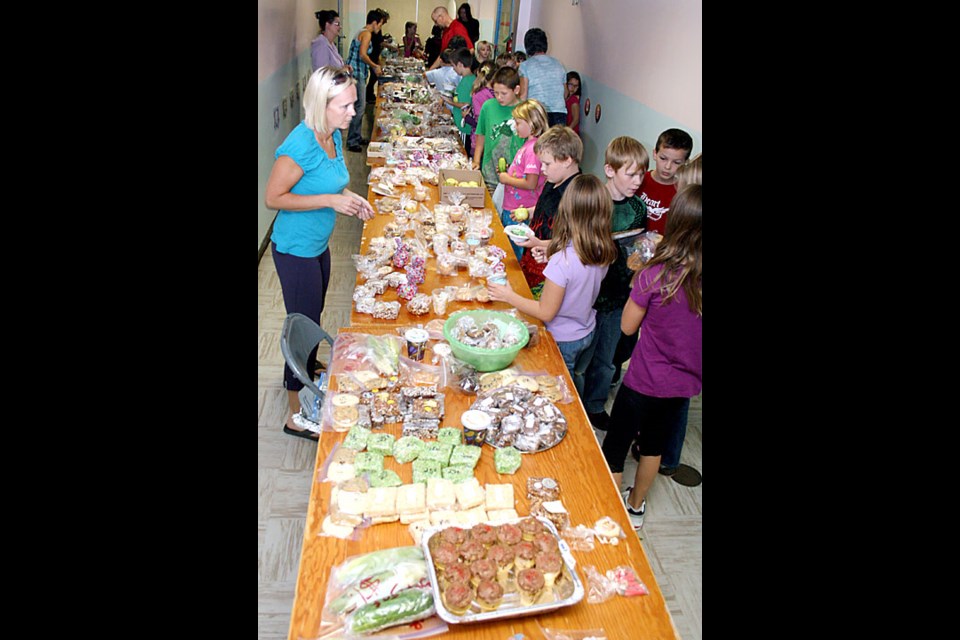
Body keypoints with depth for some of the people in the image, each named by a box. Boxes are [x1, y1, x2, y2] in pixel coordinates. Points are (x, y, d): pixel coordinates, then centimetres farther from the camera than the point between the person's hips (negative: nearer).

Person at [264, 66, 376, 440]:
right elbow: (273, 198, -21)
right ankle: (296, 415, 17)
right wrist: (331, 200, -25)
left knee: (313, 317, 26)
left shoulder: (334, 136, 1)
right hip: (296, 249, -8)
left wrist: (350, 197, -2)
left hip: (318, 244, 8)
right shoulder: (300, 145, -26)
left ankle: (305, 369, 52)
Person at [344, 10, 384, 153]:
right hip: (357, 74, -10)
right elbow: (362, 55, -22)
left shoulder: (363, 33, 18)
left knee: (359, 107, 15)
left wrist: (373, 66, 18)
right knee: (359, 108, -8)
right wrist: (374, 66, -10)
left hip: (359, 74, 10)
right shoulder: (367, 34, -12)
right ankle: (351, 142, -5)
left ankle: (357, 138, 24)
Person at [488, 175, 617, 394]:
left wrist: (509, 296, -14)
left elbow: (545, 312, -23)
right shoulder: (604, 252, -12)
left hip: (562, 341, -7)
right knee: (572, 384, 28)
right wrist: (551, 250, 4)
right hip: (586, 333, 7)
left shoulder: (562, 261, -32)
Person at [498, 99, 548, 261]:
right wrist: (508, 172, 7)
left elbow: (531, 183, -26)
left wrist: (507, 179, -14)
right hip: (511, 208, 10)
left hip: (519, 213, -10)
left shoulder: (533, 148, -21)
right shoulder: (528, 144, 10)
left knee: (514, 254, 2)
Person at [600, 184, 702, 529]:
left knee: (614, 446, 15)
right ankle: (636, 506, 47)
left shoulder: (655, 275, -25)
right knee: (653, 445, 26)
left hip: (644, 383, -5)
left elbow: (628, 326, -12)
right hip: (685, 384, 5)